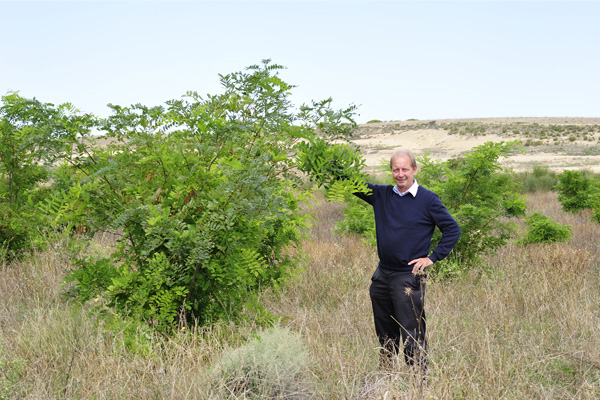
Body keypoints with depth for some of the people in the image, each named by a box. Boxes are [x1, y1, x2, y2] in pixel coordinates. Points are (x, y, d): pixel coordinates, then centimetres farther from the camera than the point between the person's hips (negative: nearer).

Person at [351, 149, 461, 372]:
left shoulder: (428, 200, -5)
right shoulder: (381, 194, 6)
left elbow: (453, 230, -2)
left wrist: (432, 258, -7)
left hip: (409, 277, -5)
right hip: (382, 275, 5)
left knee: (411, 335, -5)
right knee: (385, 334, 17)